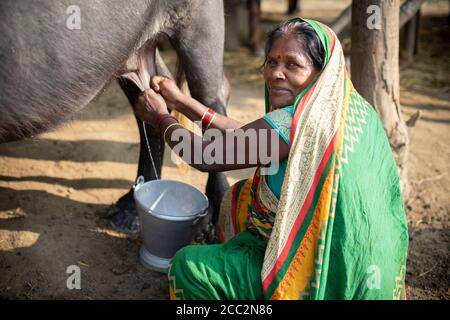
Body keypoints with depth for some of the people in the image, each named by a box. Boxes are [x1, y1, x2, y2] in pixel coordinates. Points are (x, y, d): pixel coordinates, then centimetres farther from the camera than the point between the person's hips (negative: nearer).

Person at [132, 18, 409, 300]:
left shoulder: (296, 124, -26)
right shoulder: (349, 108, 1)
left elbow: (205, 157, -14)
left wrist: (160, 117, 4)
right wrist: (182, 102, 10)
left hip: (324, 281, -9)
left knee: (187, 267, -4)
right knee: (241, 196, 21)